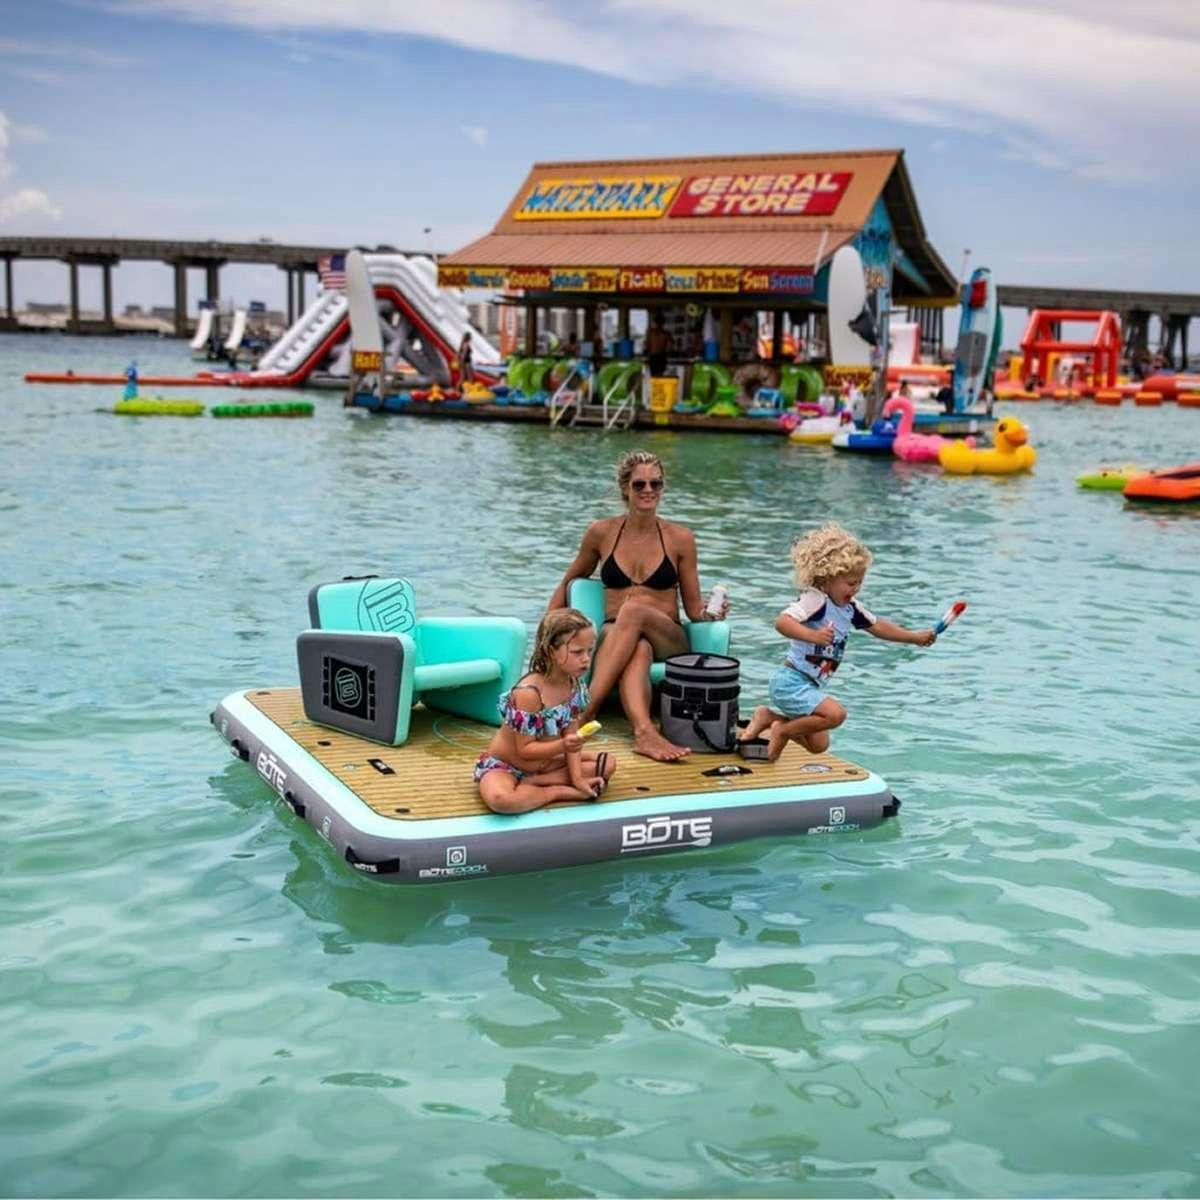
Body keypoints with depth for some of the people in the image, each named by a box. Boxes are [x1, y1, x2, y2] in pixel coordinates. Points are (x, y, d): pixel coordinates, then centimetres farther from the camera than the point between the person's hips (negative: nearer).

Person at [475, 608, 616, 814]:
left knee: (607, 764, 0)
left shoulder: (576, 686, -7)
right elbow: (525, 750, -24)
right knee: (499, 798, -40)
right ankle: (559, 791, -15)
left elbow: (571, 737, -3)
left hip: (543, 762, 8)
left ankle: (530, 783, -10)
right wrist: (562, 746, -38)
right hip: (503, 765, -8)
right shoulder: (528, 693, -28)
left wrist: (577, 777, -14)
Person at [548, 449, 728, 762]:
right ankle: (644, 732, -62)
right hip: (613, 636, 0)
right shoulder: (602, 532, 7)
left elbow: (693, 607, 9)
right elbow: (569, 582, 21)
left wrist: (710, 614, -14)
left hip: (669, 640, 0)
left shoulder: (680, 538, 5)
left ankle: (587, 708, -43)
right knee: (637, 649, -39)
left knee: (635, 610, -36)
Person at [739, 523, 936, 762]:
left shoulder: (850, 608, 6)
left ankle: (768, 717, 22)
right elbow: (783, 622, -35)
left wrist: (915, 637, 18)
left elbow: (877, 627, 20)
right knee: (835, 714, -29)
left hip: (809, 686, 10)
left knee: (818, 745, 17)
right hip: (791, 682, -9)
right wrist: (813, 635, -48)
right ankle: (781, 731, -11)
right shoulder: (816, 601, -20)